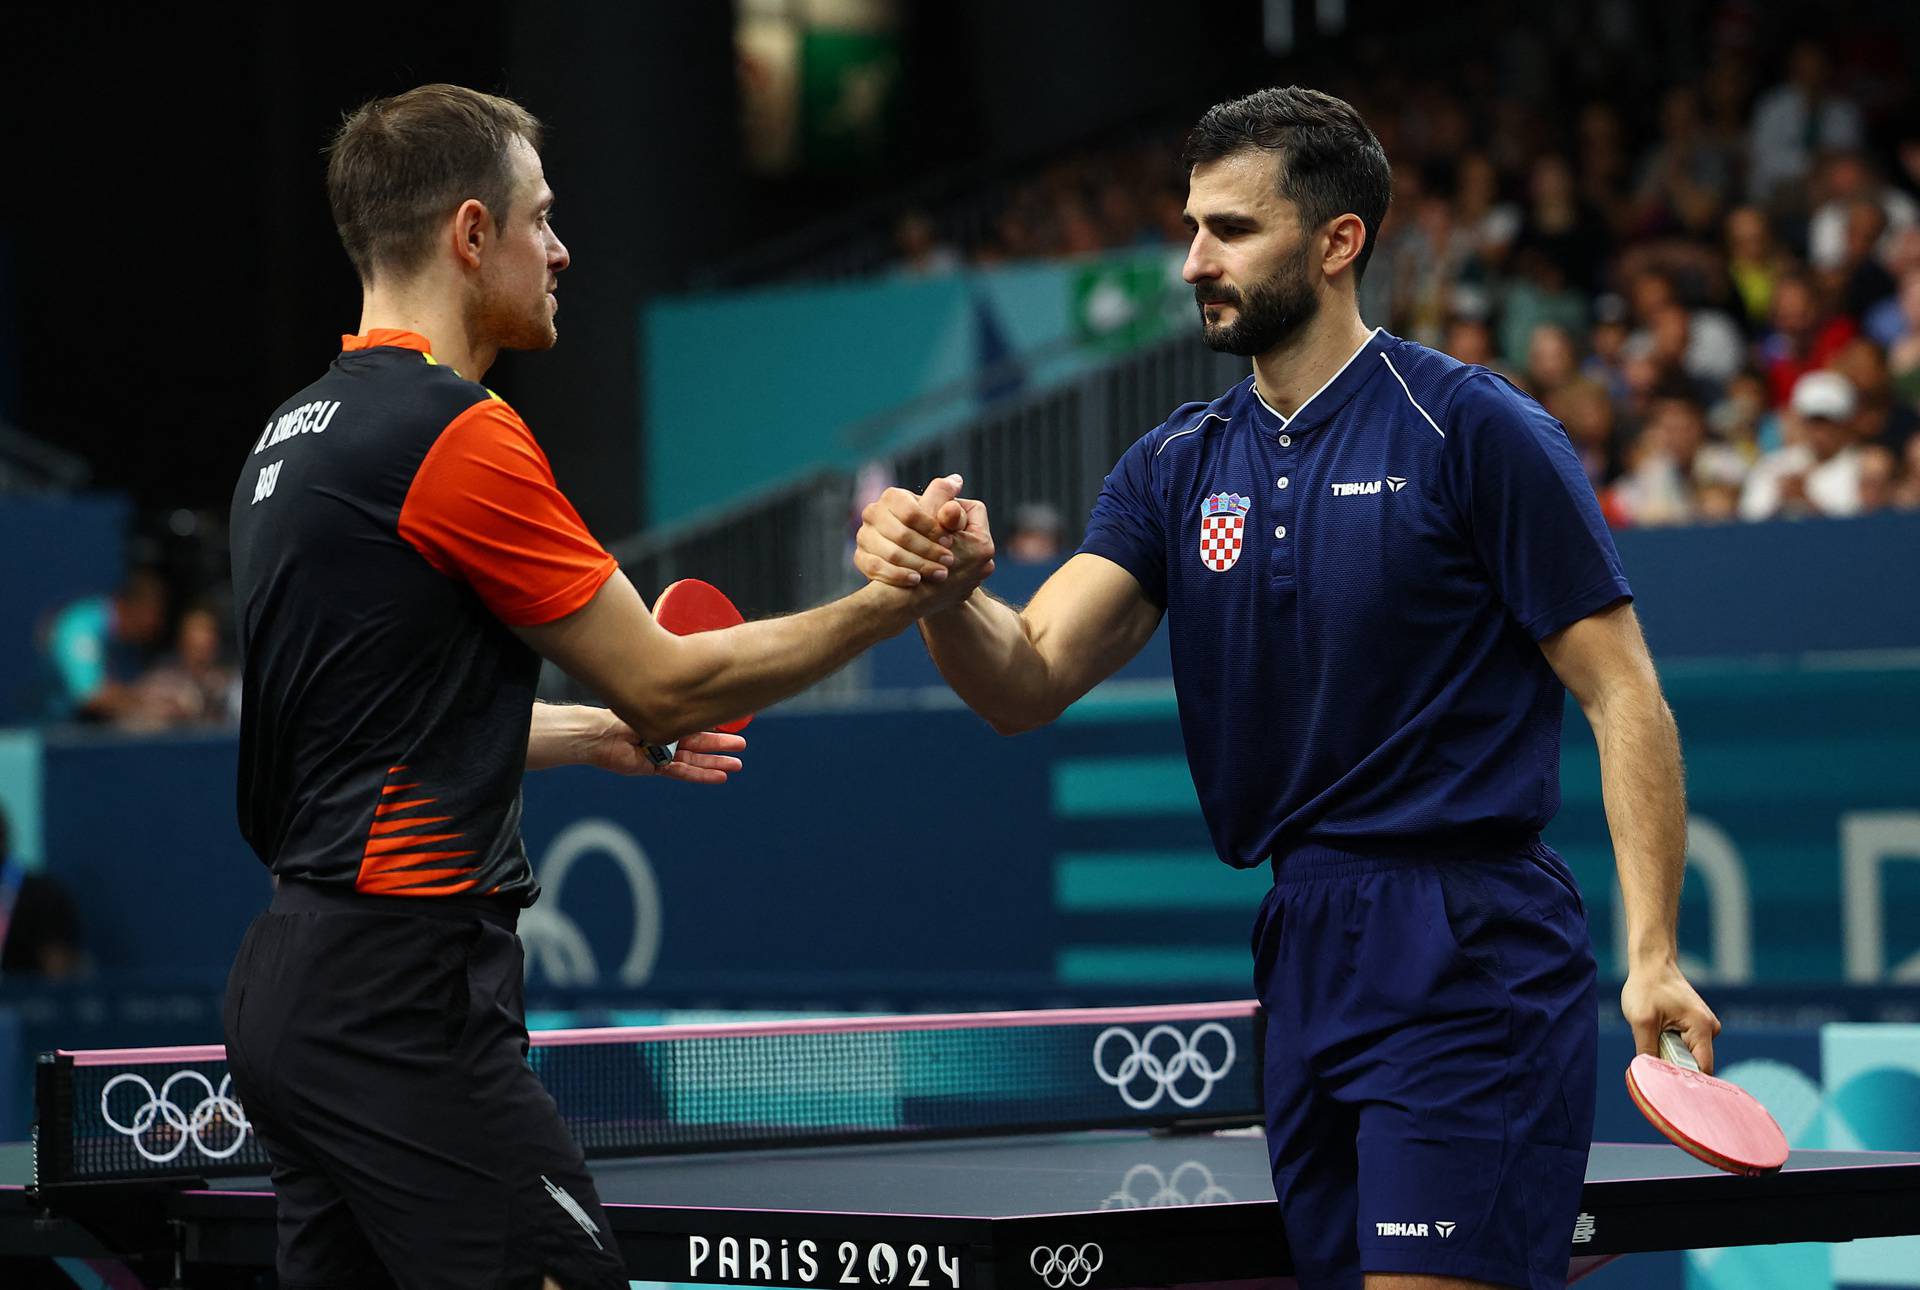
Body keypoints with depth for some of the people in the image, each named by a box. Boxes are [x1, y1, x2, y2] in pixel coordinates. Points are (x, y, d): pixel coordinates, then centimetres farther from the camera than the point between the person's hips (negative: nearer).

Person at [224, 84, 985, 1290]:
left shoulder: (296, 434, 15)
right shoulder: (458, 433, -13)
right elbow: (666, 684, -8)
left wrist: (593, 730, 34)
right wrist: (896, 600, -1)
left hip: (293, 972, 10)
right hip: (406, 996, -10)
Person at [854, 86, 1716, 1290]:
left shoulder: (1474, 432, -6)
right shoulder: (1180, 468, 11)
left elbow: (1622, 692, -6)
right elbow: (1027, 683, 2)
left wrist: (1653, 954, -15)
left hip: (1472, 962, -6)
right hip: (1304, 964, 6)